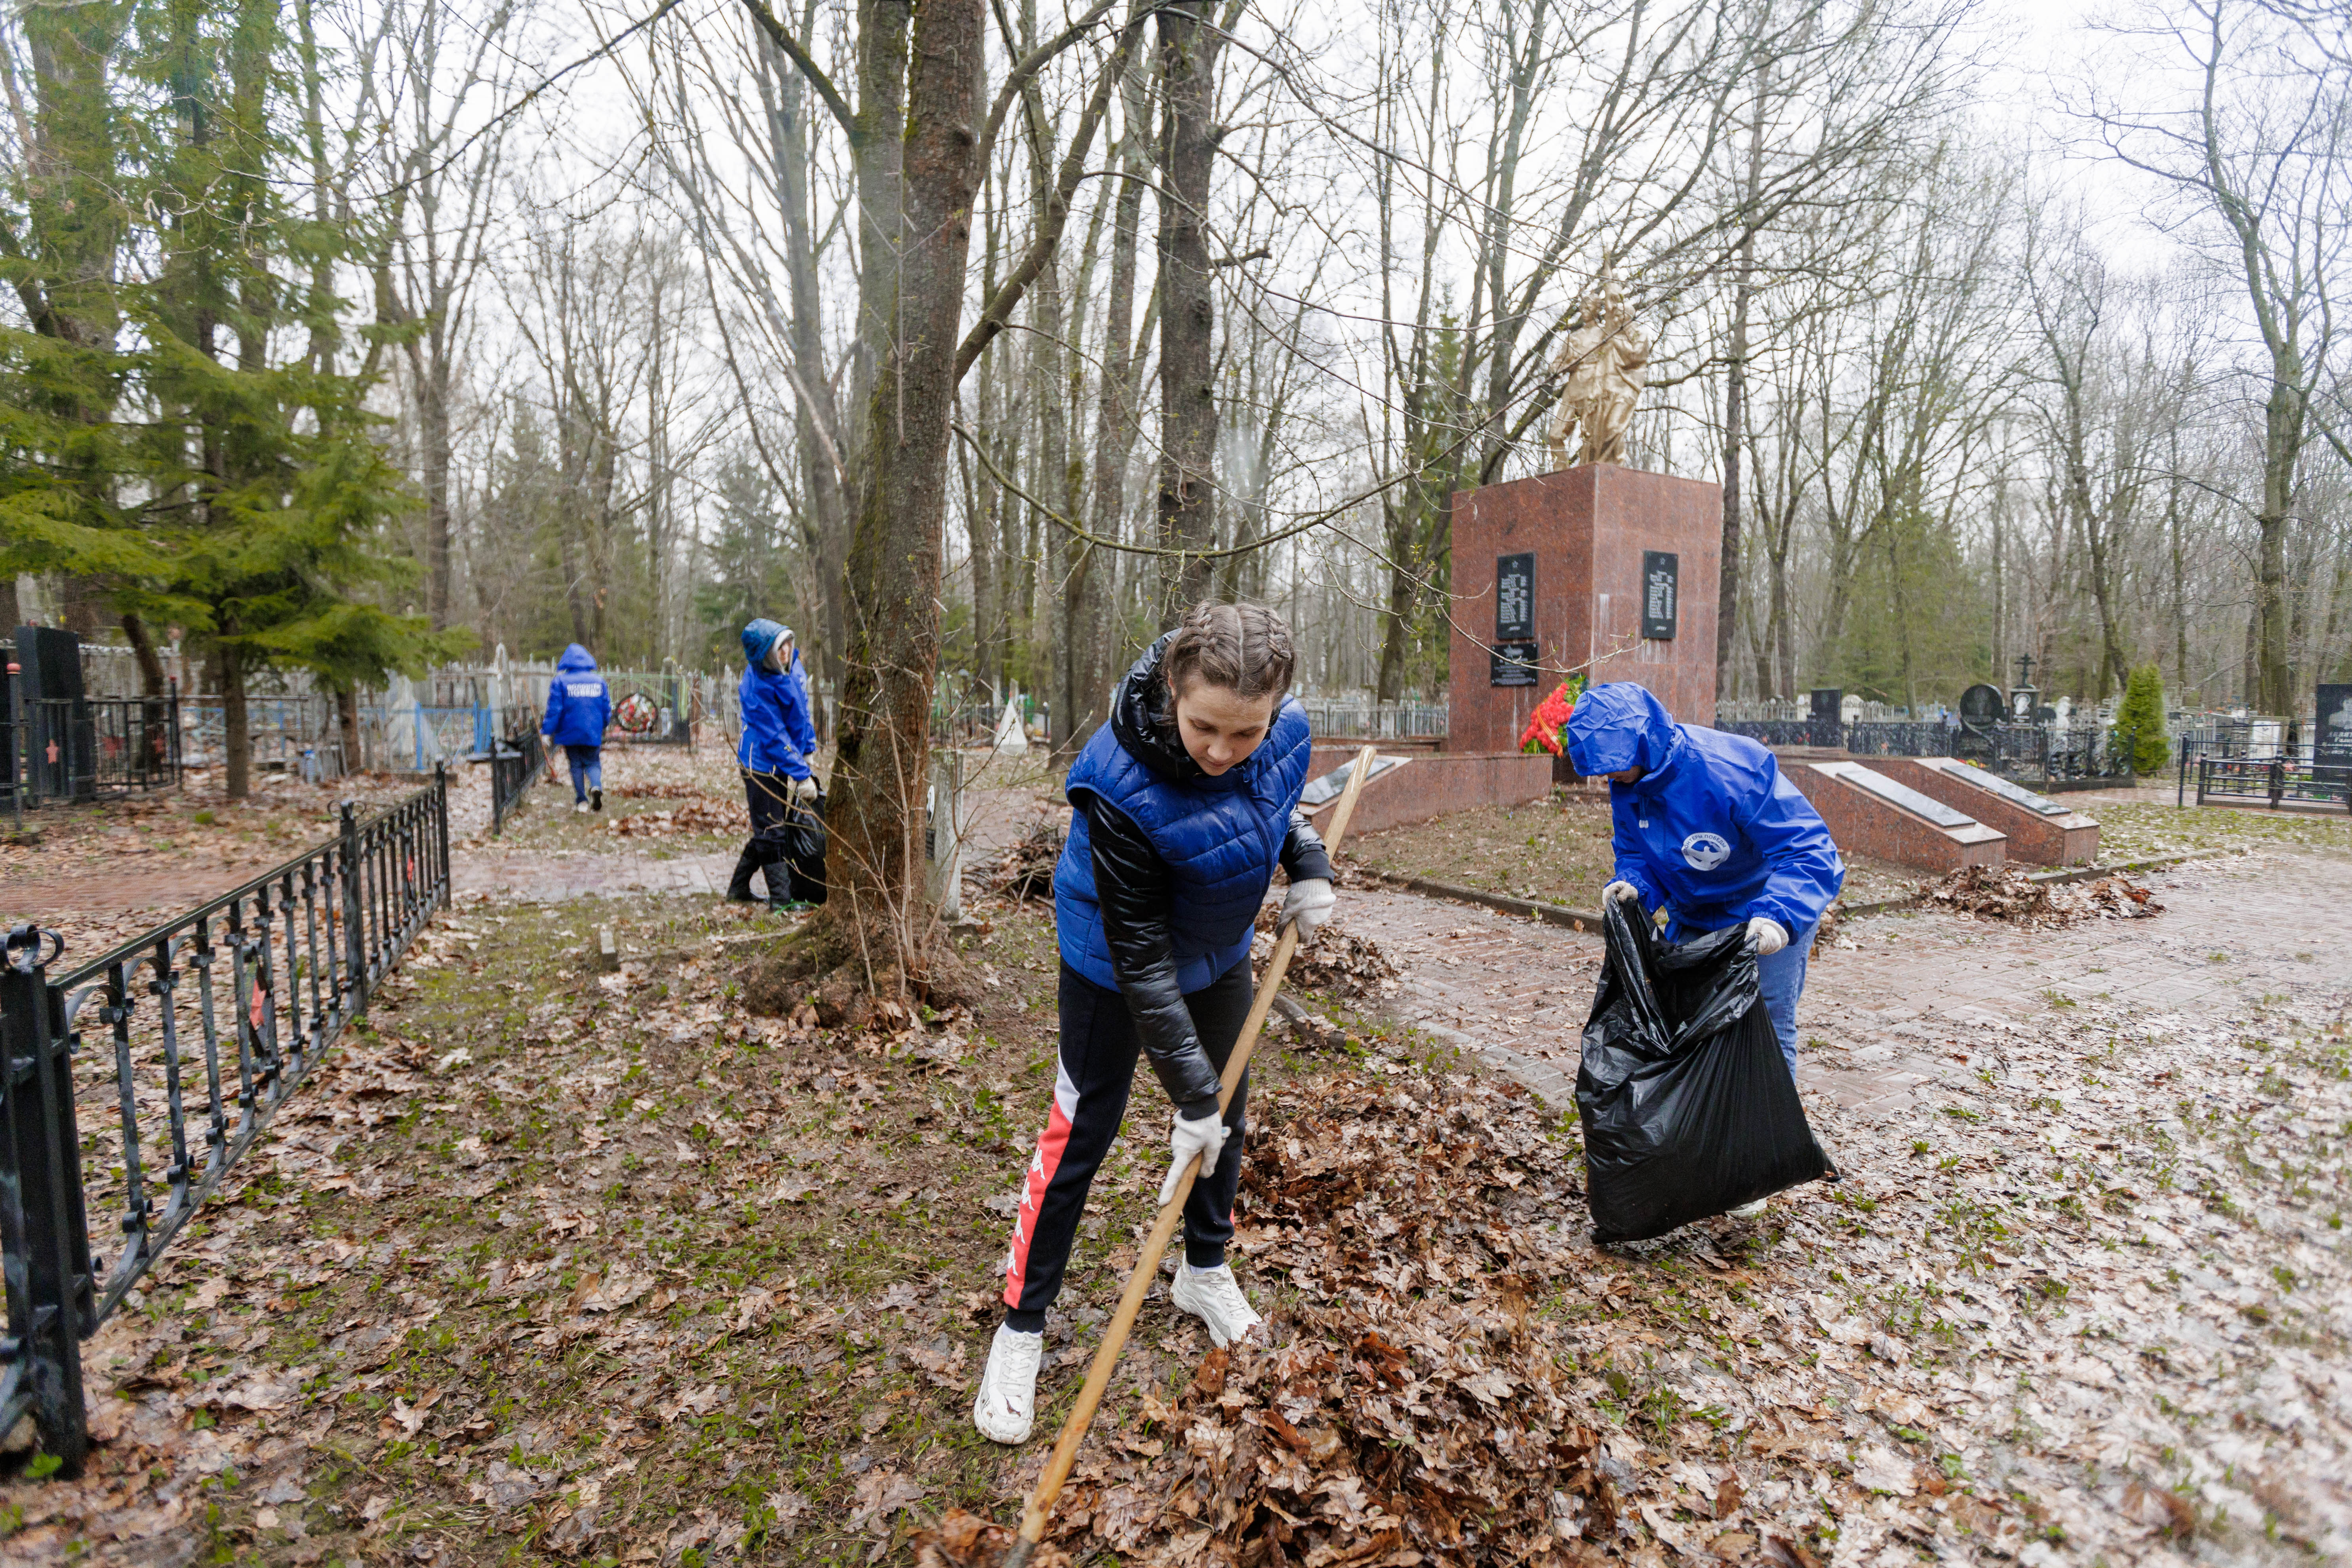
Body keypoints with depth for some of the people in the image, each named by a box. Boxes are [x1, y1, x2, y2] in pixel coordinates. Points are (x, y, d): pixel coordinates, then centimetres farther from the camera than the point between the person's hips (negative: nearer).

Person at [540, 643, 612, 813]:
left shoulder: (560, 682, -4)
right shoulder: (599, 681, 4)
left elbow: (554, 710, -8)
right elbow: (607, 709, 8)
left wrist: (547, 732, -2)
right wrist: (603, 727, 24)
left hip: (570, 733, -1)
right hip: (593, 734, 2)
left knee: (576, 766, 11)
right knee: (593, 763, 11)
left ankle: (581, 801, 8)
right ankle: (596, 787, -19)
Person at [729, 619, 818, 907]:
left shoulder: (792, 662, -1)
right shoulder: (757, 688, -25)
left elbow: (802, 710, 13)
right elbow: (774, 738, -24)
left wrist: (808, 751, 13)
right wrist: (802, 775, -24)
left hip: (782, 764, 8)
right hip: (761, 766, -8)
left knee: (768, 832, 16)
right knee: (771, 834, -1)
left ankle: (738, 889, 29)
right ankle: (781, 899, 5)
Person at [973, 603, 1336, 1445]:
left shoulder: (1285, 728, -24)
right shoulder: (1120, 786, -40)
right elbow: (1140, 956, -33)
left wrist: (1308, 864, -12)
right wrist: (1189, 1091, -30)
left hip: (1221, 950, 6)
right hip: (1115, 957, -5)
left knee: (1227, 1108, 17)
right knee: (1082, 1128, 0)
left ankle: (1205, 1271, 41)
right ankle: (1022, 1324, 17)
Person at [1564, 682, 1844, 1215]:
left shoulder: (1733, 770, -36)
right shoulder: (1629, 785, -15)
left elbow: (1809, 850, -36)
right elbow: (1638, 854, -1)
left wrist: (1779, 915, -52)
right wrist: (1632, 885, -25)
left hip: (1770, 918, -6)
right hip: (1692, 920, 6)